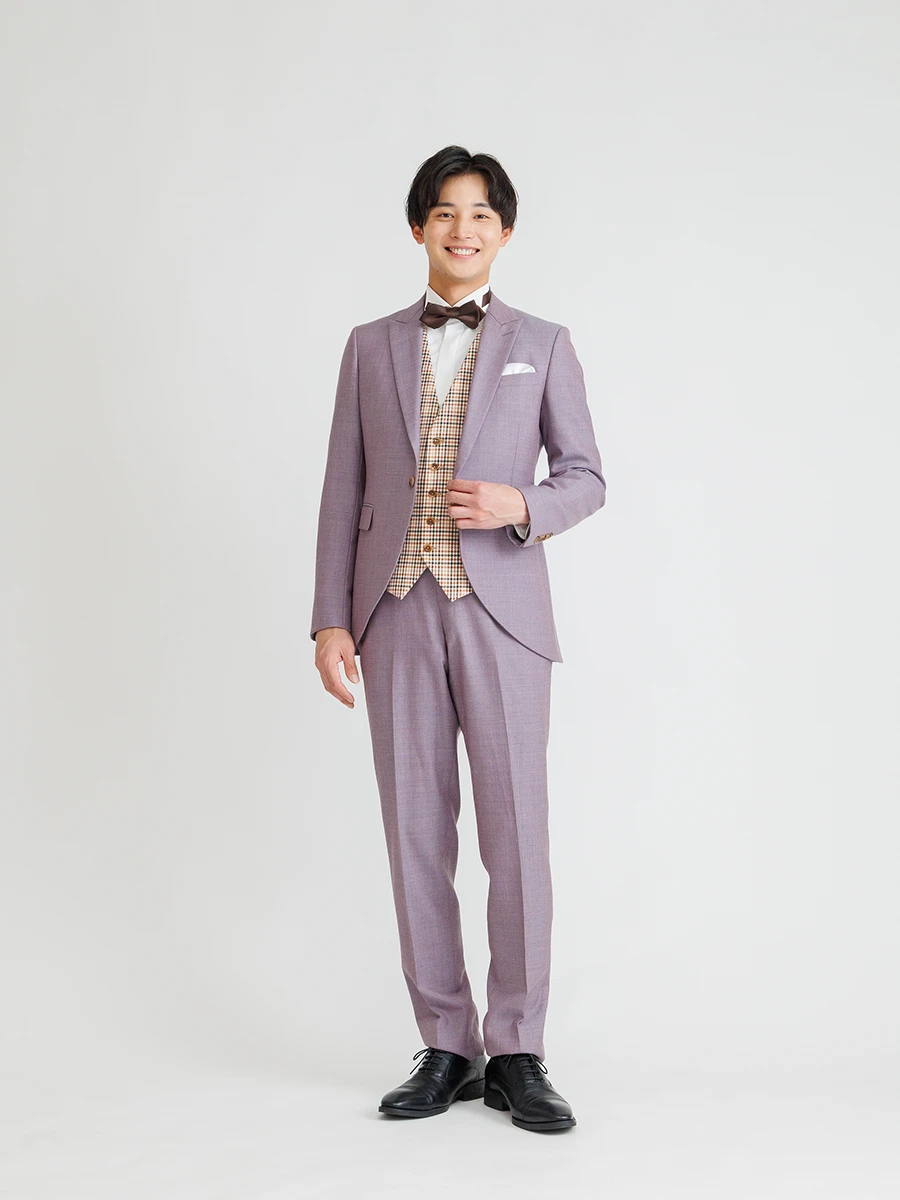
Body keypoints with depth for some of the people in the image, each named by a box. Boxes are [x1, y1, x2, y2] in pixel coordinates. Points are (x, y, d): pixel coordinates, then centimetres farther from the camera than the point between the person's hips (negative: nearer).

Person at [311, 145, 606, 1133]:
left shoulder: (542, 346, 10)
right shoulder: (371, 346, 13)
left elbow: (585, 479, 9)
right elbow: (344, 490, 10)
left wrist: (520, 506, -14)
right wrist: (330, 619, 1)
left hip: (500, 610, -1)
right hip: (397, 611, 2)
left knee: (515, 833, -3)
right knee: (416, 832, 3)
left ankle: (515, 1054, 7)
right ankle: (446, 1050, 13)